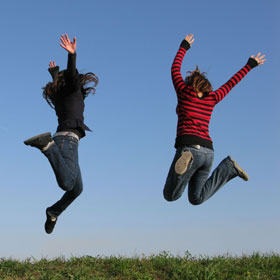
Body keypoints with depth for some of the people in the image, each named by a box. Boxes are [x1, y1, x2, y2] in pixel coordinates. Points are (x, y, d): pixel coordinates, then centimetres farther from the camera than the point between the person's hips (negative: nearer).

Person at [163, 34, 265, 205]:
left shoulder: (184, 91, 9)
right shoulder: (212, 98, 17)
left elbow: (175, 69, 26)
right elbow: (231, 83, 30)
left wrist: (184, 47, 42)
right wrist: (250, 64, 42)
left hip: (188, 148, -5)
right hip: (208, 152, 5)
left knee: (170, 196, -6)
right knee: (196, 199, 16)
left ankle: (186, 161, -33)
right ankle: (228, 168, -1)